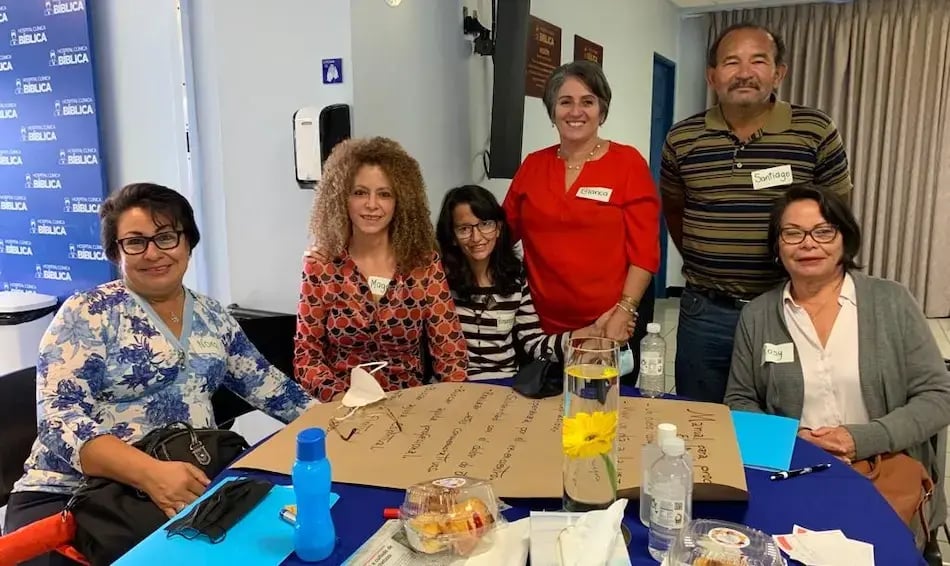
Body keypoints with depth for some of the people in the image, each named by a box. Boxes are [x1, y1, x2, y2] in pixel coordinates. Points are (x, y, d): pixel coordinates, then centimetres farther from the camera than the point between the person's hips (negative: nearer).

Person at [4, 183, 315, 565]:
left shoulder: (211, 317, 10)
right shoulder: (87, 314, -6)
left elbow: (265, 384, 14)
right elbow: (60, 416, -15)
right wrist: (149, 472, -30)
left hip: (192, 488, 5)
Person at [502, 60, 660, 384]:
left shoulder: (628, 162, -5)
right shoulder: (533, 165, 6)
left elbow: (644, 250, -8)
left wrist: (623, 313, -15)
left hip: (611, 327, -3)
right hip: (544, 325, 3)